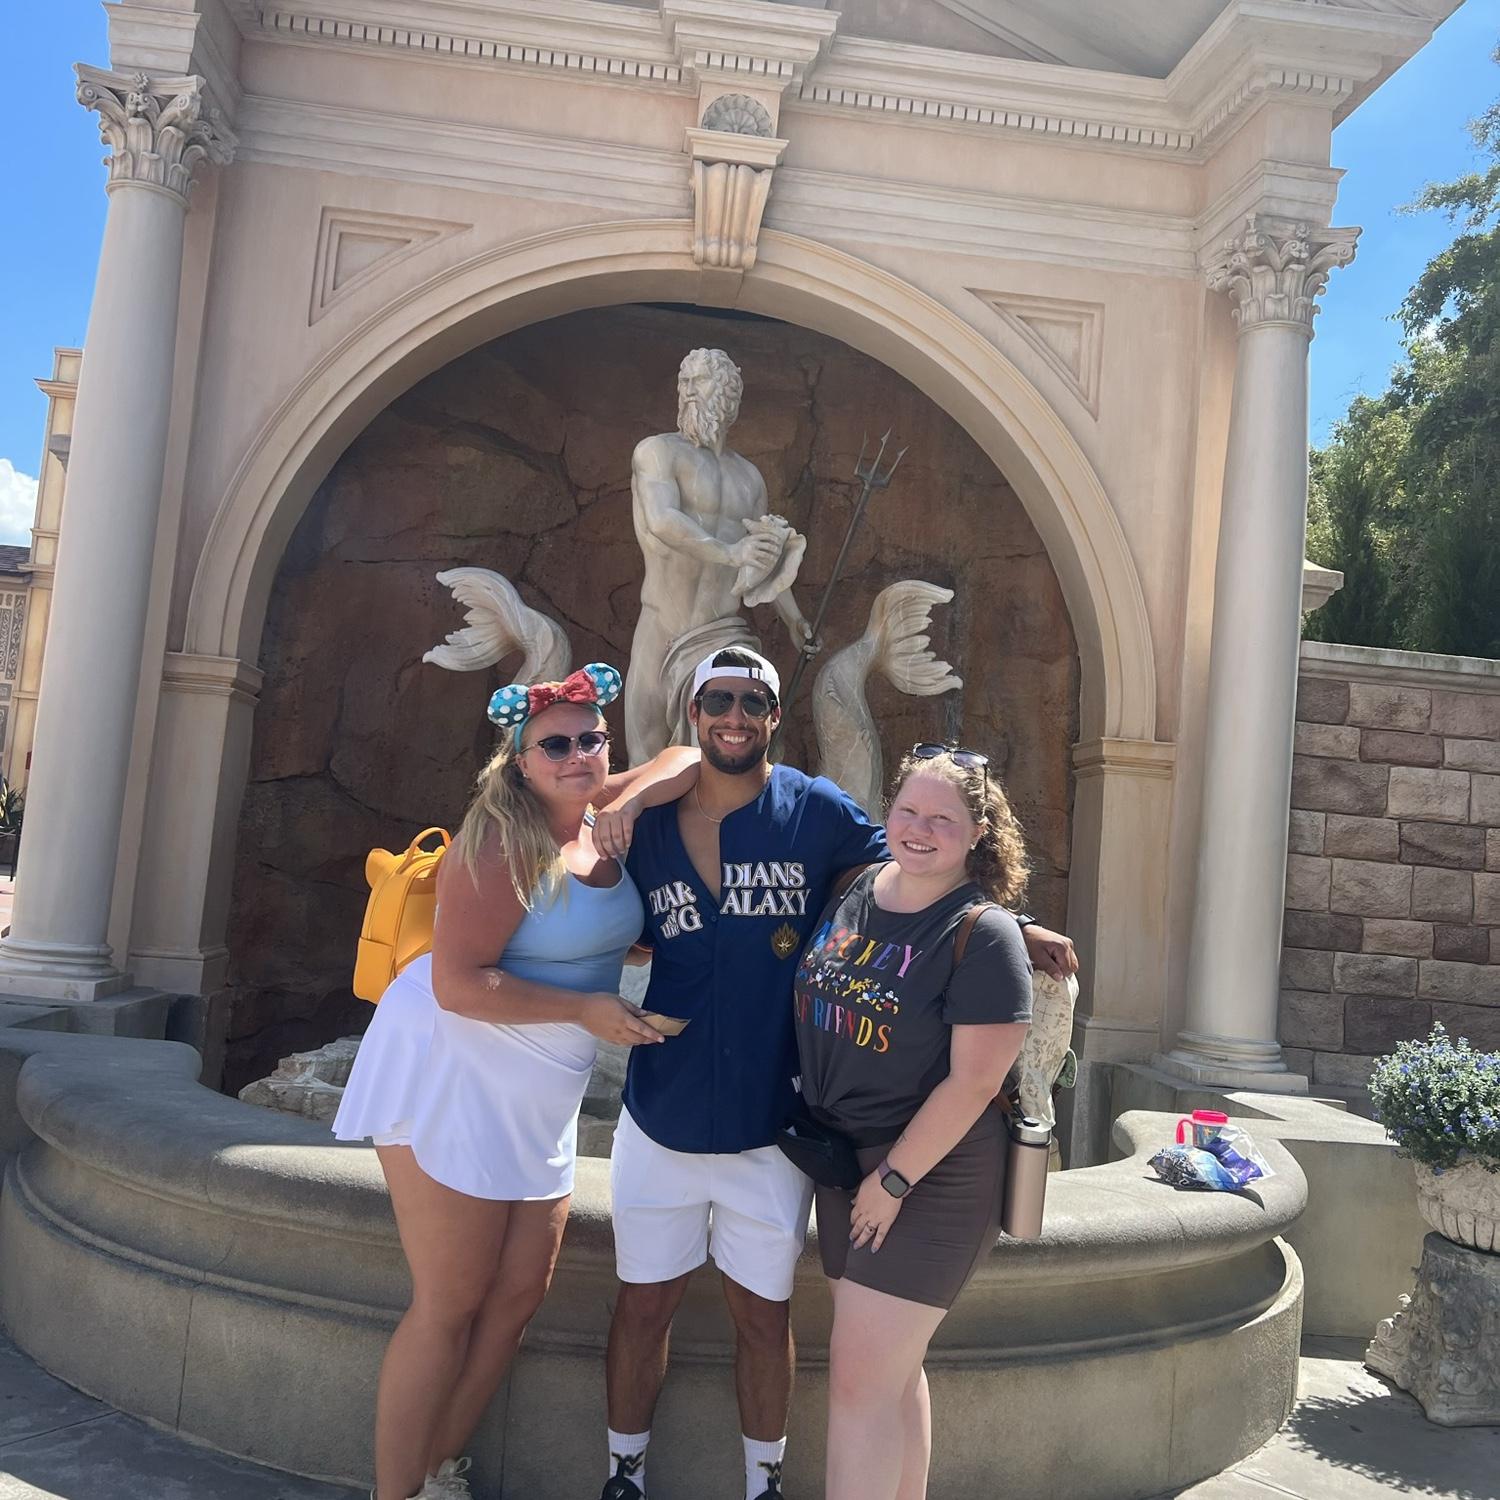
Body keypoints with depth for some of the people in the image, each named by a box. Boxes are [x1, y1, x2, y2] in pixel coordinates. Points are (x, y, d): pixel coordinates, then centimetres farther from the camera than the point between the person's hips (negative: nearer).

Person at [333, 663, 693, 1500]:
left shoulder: (601, 817, 2)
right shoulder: (505, 845, -19)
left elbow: (686, 758, 18)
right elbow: (457, 984, -24)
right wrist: (583, 1009, -22)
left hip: (539, 1094, 8)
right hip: (455, 1075, -8)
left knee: (521, 1293, 11)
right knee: (452, 1304, 0)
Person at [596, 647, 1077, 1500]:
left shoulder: (816, 809, -6)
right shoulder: (649, 821, 1)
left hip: (770, 1128, -1)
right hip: (661, 1122, 2)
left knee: (763, 1316, 14)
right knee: (644, 1304, 14)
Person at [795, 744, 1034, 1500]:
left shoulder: (983, 934, -17)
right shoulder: (854, 888, 2)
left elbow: (974, 1080, -19)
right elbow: (813, 1008, 15)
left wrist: (893, 1180, -16)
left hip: (931, 1175, -6)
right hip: (843, 1157, 7)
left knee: (860, 1378, -3)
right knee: (893, 1369, 19)